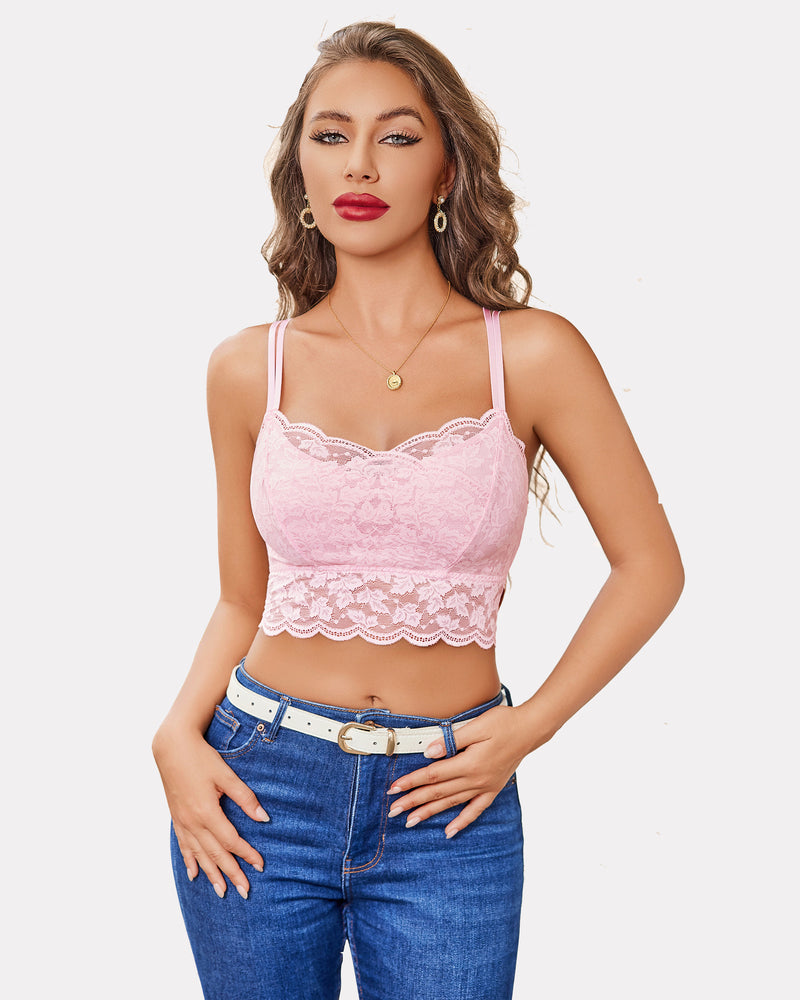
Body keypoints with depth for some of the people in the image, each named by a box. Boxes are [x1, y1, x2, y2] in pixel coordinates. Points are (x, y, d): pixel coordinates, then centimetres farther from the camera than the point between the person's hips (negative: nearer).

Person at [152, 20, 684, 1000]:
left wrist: (528, 727, -6)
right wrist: (178, 735, -7)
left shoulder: (532, 355, -7)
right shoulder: (249, 368, -1)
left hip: (443, 806, -1)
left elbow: (649, 566, 0)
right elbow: (243, 600, 8)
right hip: (258, 785, 2)